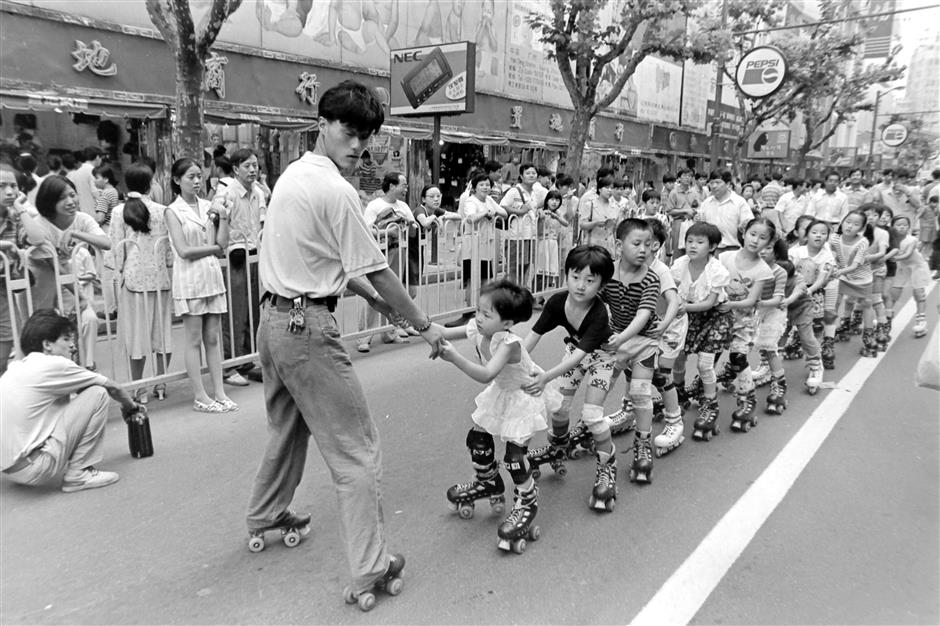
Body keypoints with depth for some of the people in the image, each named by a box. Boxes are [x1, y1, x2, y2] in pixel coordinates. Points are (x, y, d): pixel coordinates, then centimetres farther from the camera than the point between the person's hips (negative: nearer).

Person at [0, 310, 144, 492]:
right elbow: (112, 387, 0)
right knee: (98, 393, -5)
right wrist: (131, 406, 20)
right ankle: (79, 474, -3)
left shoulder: (15, 367, 12)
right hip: (34, 470, -9)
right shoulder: (54, 364, -10)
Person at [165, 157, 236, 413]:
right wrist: (213, 248, -3)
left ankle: (219, 392, 12)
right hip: (189, 279, -4)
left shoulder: (207, 206, 10)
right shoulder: (173, 211, -3)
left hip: (212, 276, 4)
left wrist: (223, 218, -7)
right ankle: (200, 397, 9)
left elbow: (223, 244, 3)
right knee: (194, 340, 2)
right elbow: (184, 251, -11)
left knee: (213, 339, 7)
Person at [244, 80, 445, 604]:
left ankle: (266, 516, 47)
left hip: (274, 317, 10)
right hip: (308, 326, -10)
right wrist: (424, 324, -5)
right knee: (358, 451, -1)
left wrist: (377, 300, 13)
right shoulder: (336, 190, -16)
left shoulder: (292, 174, 12)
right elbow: (376, 270, -14)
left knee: (288, 427, 28)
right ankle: (369, 567, 5)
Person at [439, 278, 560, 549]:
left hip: (526, 395, -8)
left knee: (515, 453, -13)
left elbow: (486, 374, -49)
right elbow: (446, 334, -7)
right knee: (477, 436, 9)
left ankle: (527, 503, 13)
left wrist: (455, 358, -56)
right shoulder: (477, 329, -17)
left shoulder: (508, 343, -38)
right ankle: (489, 483, 36)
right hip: (502, 392, 8)